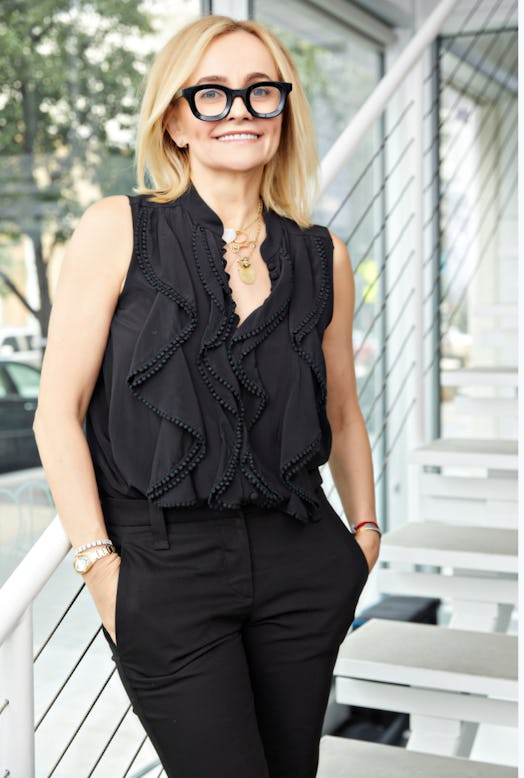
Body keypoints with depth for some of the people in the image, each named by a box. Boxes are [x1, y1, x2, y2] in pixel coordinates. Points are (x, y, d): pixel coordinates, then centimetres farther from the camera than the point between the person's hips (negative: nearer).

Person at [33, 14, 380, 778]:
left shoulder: (321, 256, 7)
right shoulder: (119, 229, -3)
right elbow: (59, 412, -5)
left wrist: (365, 530, 11)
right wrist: (99, 565, -9)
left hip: (300, 565, 4)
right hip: (165, 566, -3)